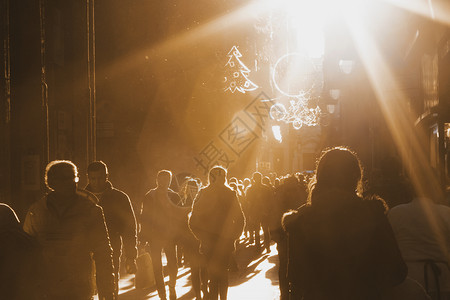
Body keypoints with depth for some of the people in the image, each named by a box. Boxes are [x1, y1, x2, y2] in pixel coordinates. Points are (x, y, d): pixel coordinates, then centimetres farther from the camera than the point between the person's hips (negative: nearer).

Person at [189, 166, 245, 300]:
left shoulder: (202, 194, -7)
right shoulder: (230, 195, -4)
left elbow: (193, 222, -8)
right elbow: (240, 219, -2)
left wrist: (202, 237, 1)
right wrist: (233, 237, 5)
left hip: (209, 242, -2)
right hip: (226, 242, 2)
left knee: (213, 275, 5)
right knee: (224, 272, 17)